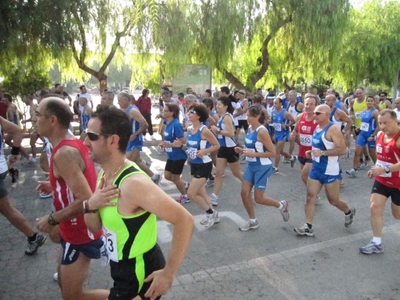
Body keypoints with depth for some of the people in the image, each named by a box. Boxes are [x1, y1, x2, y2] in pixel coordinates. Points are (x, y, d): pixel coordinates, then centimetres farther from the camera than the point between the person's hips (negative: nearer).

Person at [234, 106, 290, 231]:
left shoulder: (262, 131, -21)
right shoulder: (249, 128, 4)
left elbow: (272, 153, -20)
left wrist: (254, 154, -26)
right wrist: (242, 150, -1)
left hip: (262, 167, -8)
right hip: (251, 166, 8)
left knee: (258, 198, 1)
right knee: (244, 193, 5)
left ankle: (282, 205, 28)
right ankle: (253, 221, 23)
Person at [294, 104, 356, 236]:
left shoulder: (333, 130, -18)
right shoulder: (317, 128, 9)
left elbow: (342, 150, -23)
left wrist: (322, 153, -27)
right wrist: (311, 152, 6)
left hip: (330, 171, -8)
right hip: (316, 169, 8)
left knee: (333, 200, 9)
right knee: (310, 196, 1)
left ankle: (349, 212, 40)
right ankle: (308, 227, 6)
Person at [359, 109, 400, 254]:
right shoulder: (379, 135, 2)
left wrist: (385, 169, -38)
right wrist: (375, 168, 6)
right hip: (381, 181, 7)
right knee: (375, 207, -2)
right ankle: (377, 243, 7)